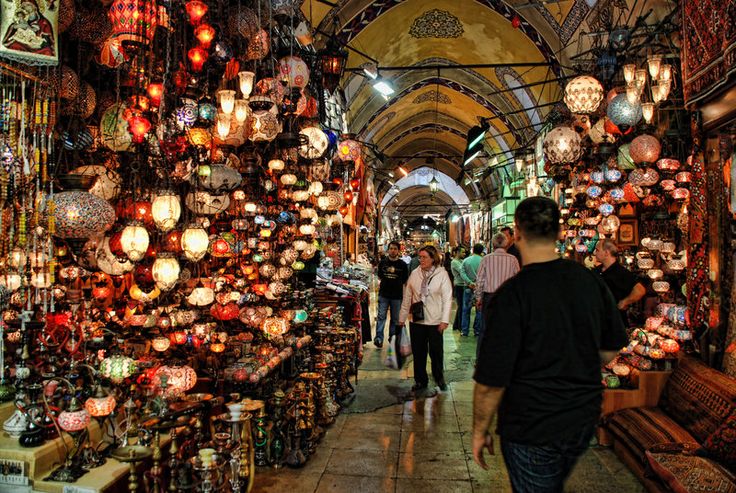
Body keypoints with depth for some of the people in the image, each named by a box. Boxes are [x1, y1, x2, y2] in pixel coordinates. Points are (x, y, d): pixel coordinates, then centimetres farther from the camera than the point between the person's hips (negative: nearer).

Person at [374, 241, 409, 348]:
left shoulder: (402, 264, -1)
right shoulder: (383, 262, 4)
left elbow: (405, 280, 6)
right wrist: (385, 281, 5)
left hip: (397, 296, 0)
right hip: (383, 294, 1)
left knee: (395, 319, 9)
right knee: (381, 317, -4)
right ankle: (379, 338, -2)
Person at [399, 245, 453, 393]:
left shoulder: (442, 274, -7)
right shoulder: (415, 274, 2)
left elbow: (447, 298, -8)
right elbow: (407, 297, 7)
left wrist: (444, 320, -14)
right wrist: (402, 318, 8)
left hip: (435, 321, -3)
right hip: (416, 320, 3)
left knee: (436, 352, 10)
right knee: (418, 353, 11)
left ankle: (439, 378, 33)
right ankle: (420, 381, 27)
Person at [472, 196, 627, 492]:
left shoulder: (512, 294, -25)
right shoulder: (592, 282, -6)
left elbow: (491, 380, -22)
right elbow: (609, 352, 6)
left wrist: (480, 431, -7)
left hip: (532, 431, -5)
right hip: (584, 420, 6)